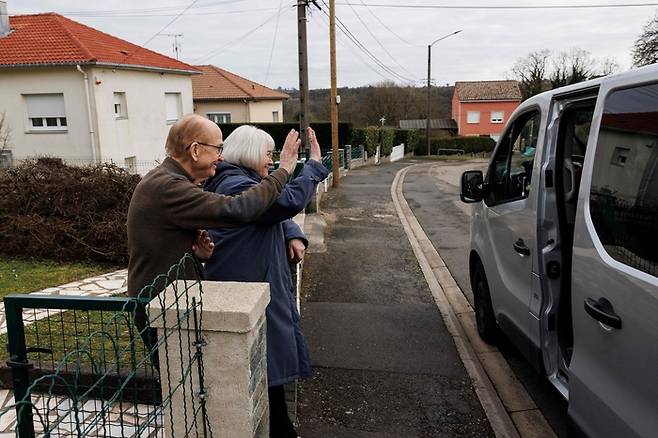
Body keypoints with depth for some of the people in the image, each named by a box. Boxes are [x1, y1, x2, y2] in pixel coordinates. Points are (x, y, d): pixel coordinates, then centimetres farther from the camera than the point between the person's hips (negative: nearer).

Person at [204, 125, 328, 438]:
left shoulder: (241, 181, 16)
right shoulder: (236, 186, -19)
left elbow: (277, 213, 17)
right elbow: (290, 201, -31)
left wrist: (294, 236, -3)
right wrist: (314, 164, -19)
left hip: (260, 284, 11)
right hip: (250, 287, -11)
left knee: (270, 361, 19)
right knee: (269, 364, 1)